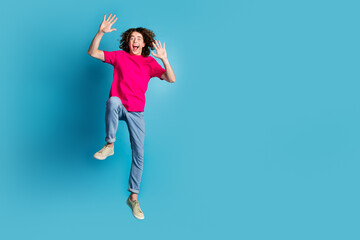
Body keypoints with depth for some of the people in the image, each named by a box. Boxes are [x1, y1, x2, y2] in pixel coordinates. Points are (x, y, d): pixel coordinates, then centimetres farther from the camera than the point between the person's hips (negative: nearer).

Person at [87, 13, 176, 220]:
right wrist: (101, 32, -13)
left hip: (136, 112, 1)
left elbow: (171, 79, -4)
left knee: (139, 154, -2)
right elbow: (92, 52, 1)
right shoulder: (119, 56, 6)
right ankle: (110, 144, -22)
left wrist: (164, 58, -19)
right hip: (118, 107, -1)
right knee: (113, 101, -40)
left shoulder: (150, 62, 6)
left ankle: (133, 197, 12)